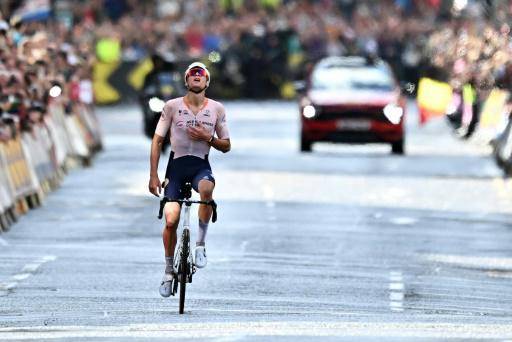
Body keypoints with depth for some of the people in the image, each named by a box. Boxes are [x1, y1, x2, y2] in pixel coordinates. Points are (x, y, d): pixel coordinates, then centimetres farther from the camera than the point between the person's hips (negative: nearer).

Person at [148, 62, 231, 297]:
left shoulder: (216, 109, 3)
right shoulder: (172, 106, -2)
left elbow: (226, 146, 9)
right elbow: (157, 141, 1)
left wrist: (208, 137, -12)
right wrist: (153, 175, -5)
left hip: (200, 165, 0)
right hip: (176, 165, 0)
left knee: (206, 188, -37)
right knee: (171, 220, -11)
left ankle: (200, 244, -21)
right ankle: (169, 270, 11)